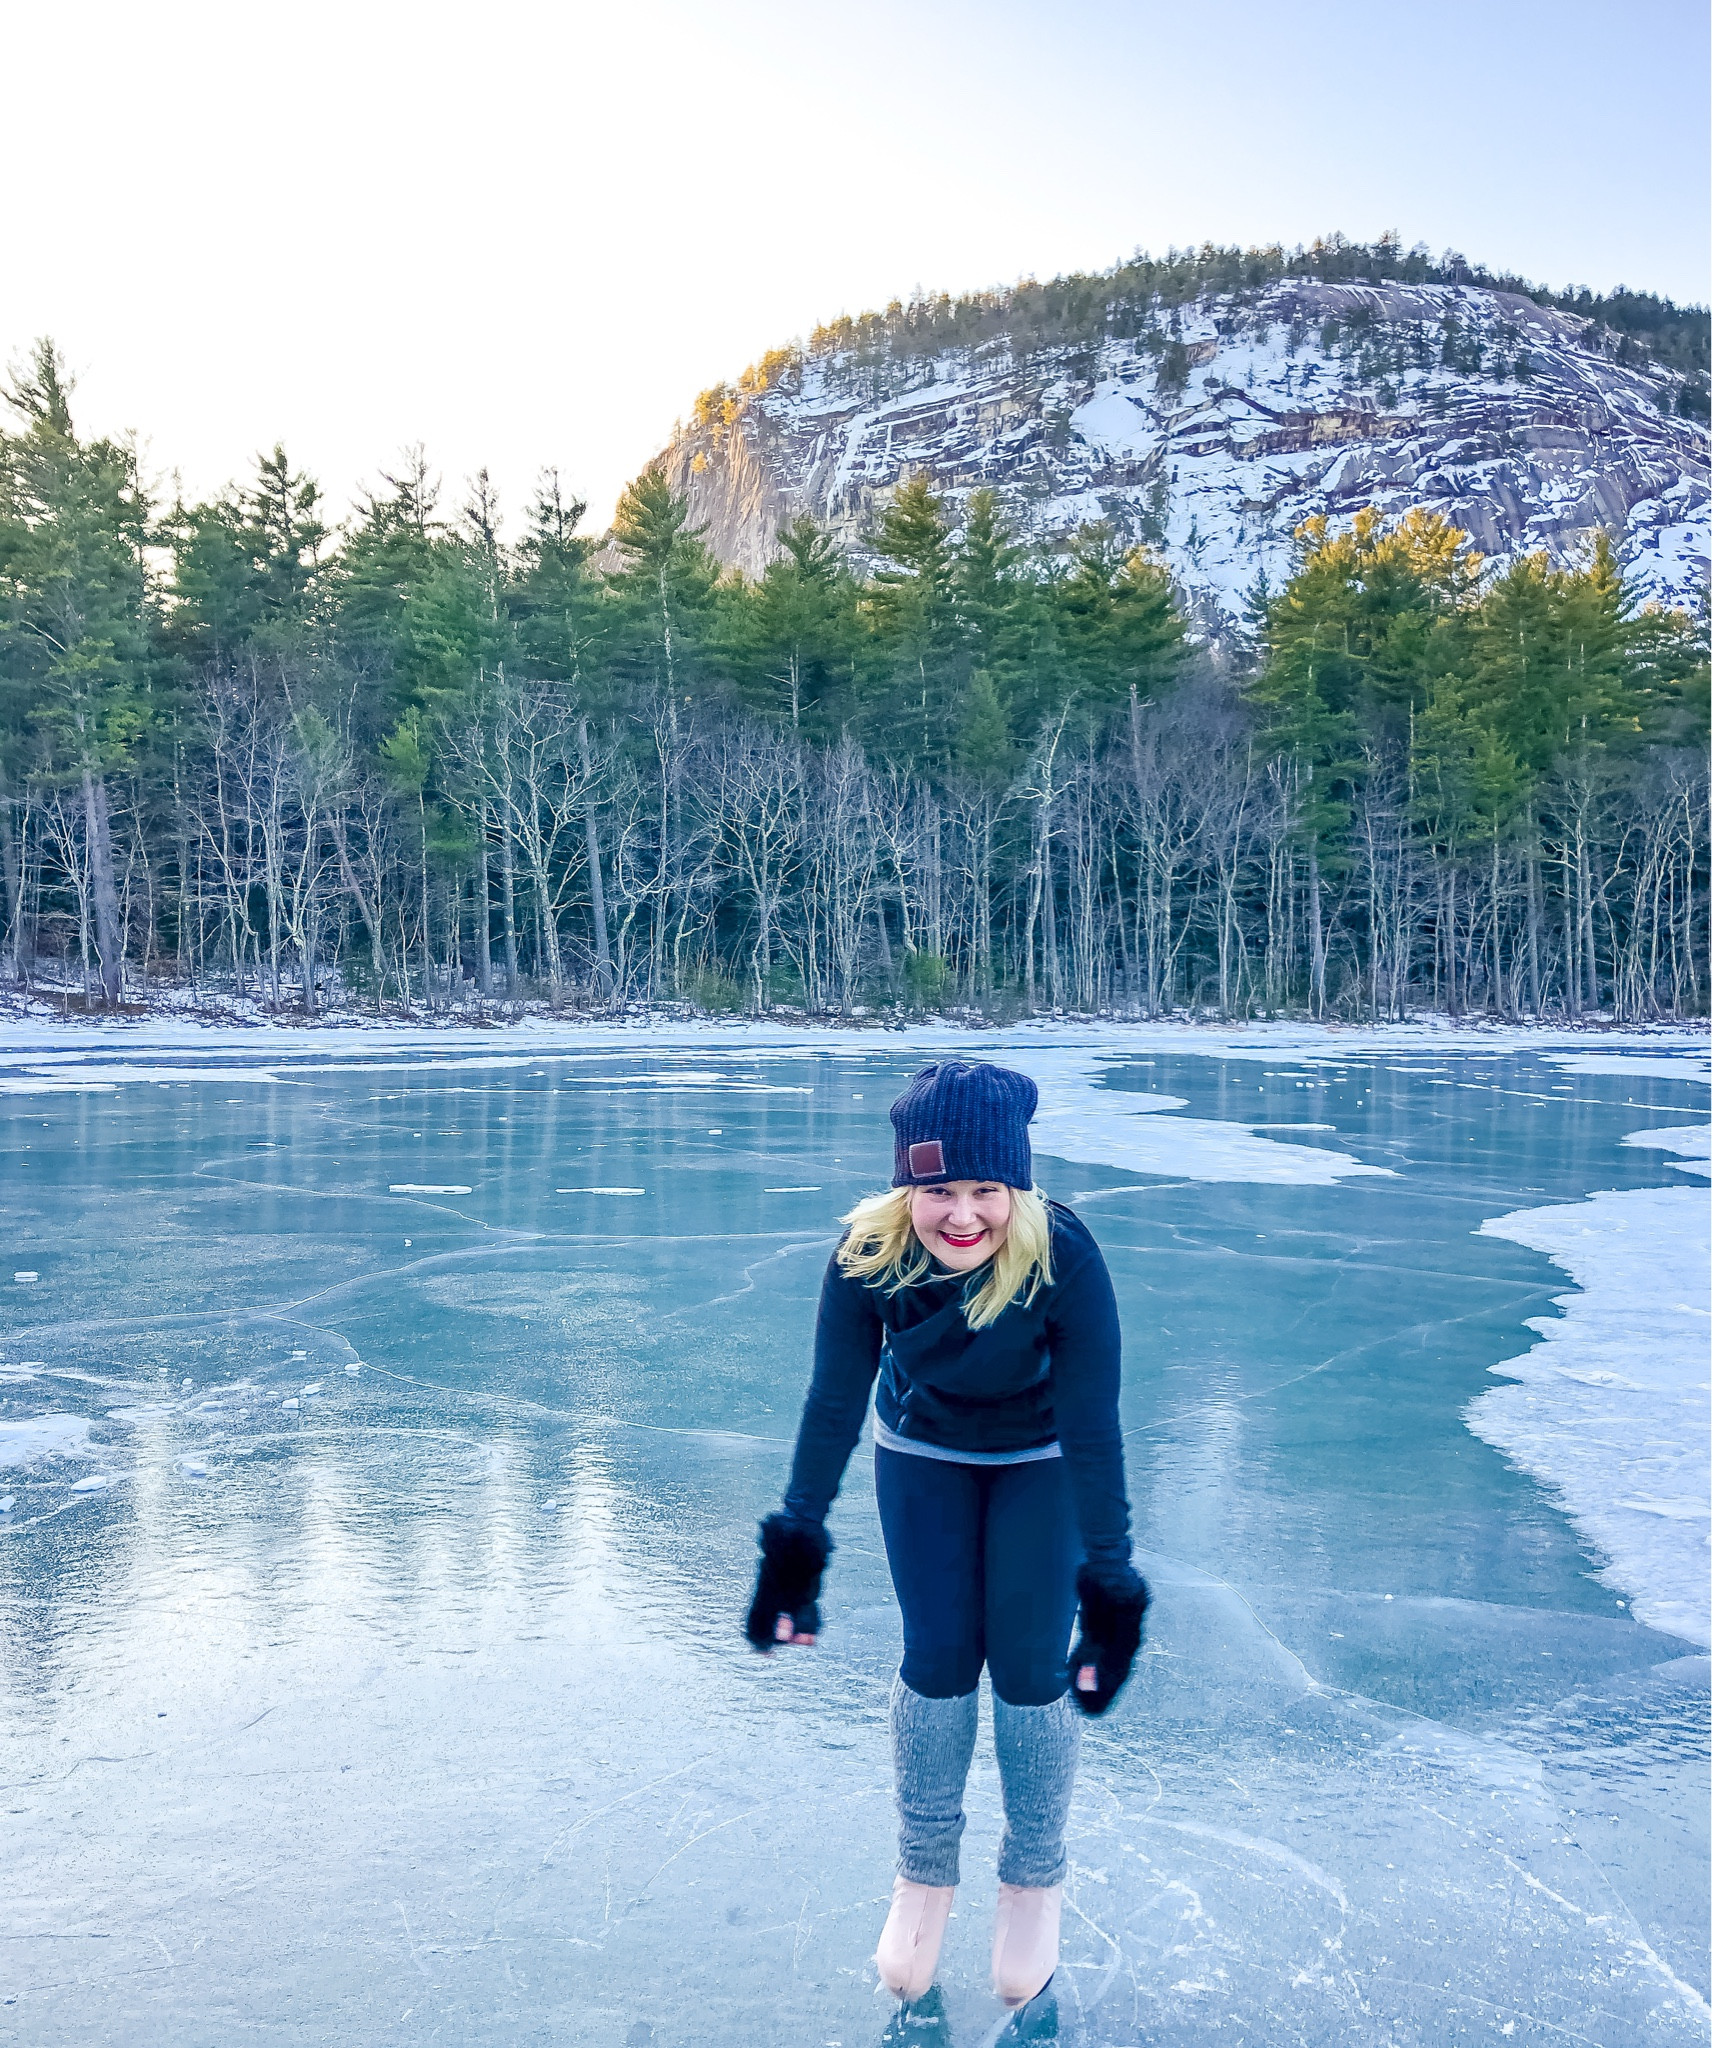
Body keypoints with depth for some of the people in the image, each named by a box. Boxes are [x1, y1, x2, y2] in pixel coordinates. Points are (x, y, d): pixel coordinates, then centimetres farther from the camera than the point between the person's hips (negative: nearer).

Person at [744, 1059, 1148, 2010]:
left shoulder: (1063, 1256, -35)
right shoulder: (868, 1252, -29)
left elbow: (1093, 1428, -29)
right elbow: (834, 1403, -19)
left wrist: (1109, 1584, -28)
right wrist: (795, 1542, -17)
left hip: (1041, 1462, -1)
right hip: (923, 1455, 2)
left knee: (1030, 1666, -1)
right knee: (935, 1657, 2)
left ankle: (1034, 1884, 24)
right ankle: (923, 1877, 26)